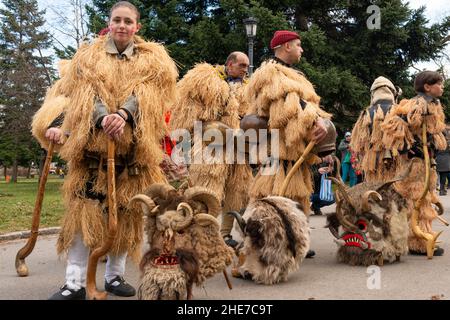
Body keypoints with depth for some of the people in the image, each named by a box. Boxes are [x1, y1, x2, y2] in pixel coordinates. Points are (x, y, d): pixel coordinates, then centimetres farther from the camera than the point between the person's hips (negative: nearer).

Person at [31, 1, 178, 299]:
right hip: (92, 140, -1)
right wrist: (105, 119, -21)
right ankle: (75, 282, -6)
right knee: (85, 208, -8)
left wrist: (123, 115, -26)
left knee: (125, 210, 3)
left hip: (134, 145, 1)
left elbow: (146, 93, -7)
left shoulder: (152, 58, 11)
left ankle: (115, 275, 15)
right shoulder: (89, 55, 12)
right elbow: (85, 94, -1)